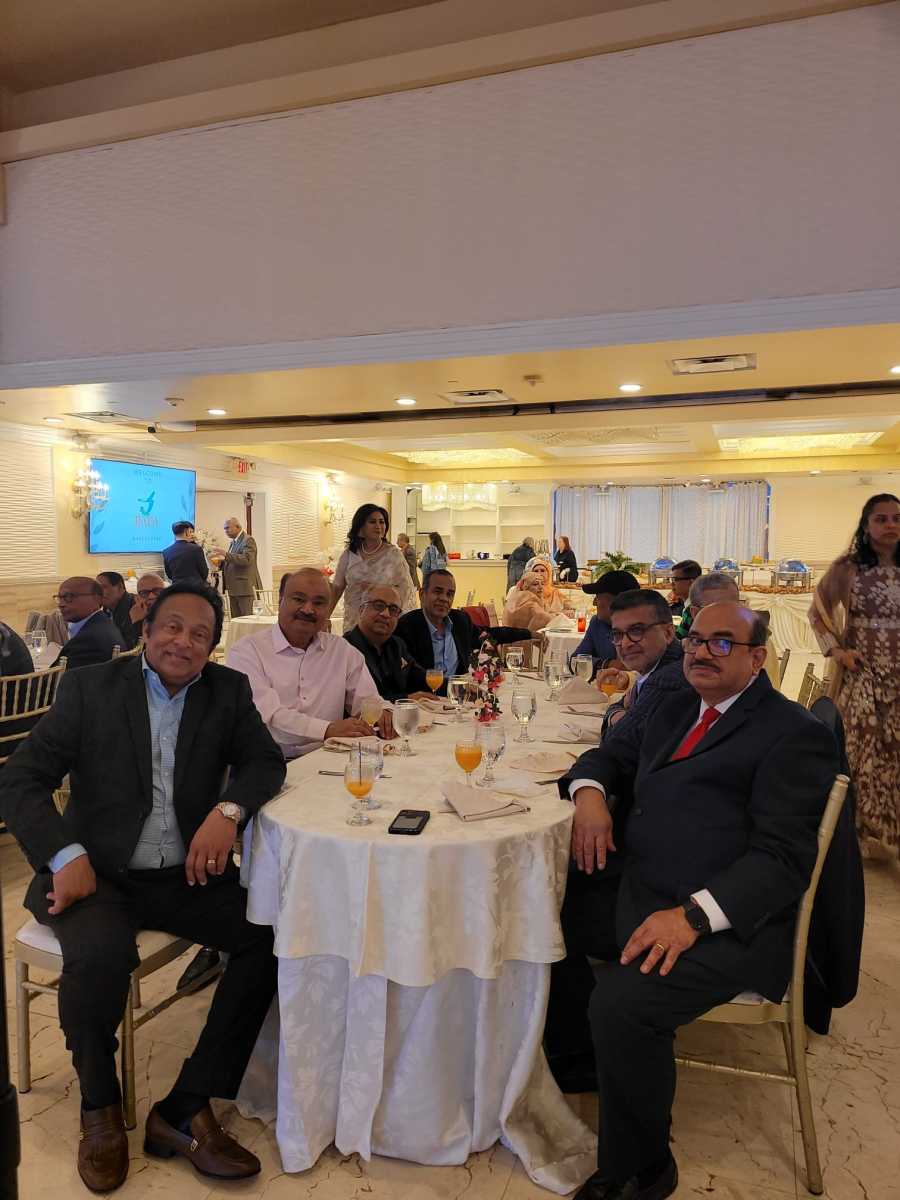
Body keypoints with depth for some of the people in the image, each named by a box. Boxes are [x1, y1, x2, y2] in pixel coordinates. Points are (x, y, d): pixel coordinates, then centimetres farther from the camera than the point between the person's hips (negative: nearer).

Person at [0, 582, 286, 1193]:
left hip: (187, 873, 3)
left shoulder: (229, 691, 4)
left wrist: (228, 809, -21)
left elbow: (266, 761, 1)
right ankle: (100, 1108, 0)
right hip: (98, 871, -2)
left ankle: (185, 1110, -5)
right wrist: (67, 855, -19)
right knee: (100, 955, -31)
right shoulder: (90, 688, -3)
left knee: (275, 932, -19)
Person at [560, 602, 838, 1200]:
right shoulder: (677, 711, 17)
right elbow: (611, 755, 25)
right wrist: (590, 793, 0)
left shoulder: (796, 732, -6)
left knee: (622, 1002, -27)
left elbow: (782, 857, -14)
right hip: (639, 894, 8)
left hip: (725, 921, -7)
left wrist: (693, 916, -26)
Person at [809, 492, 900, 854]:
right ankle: (856, 832, 16)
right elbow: (817, 612, 5)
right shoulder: (847, 568, -3)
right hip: (860, 676, -2)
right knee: (860, 752, 2)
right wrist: (834, 649, -5)